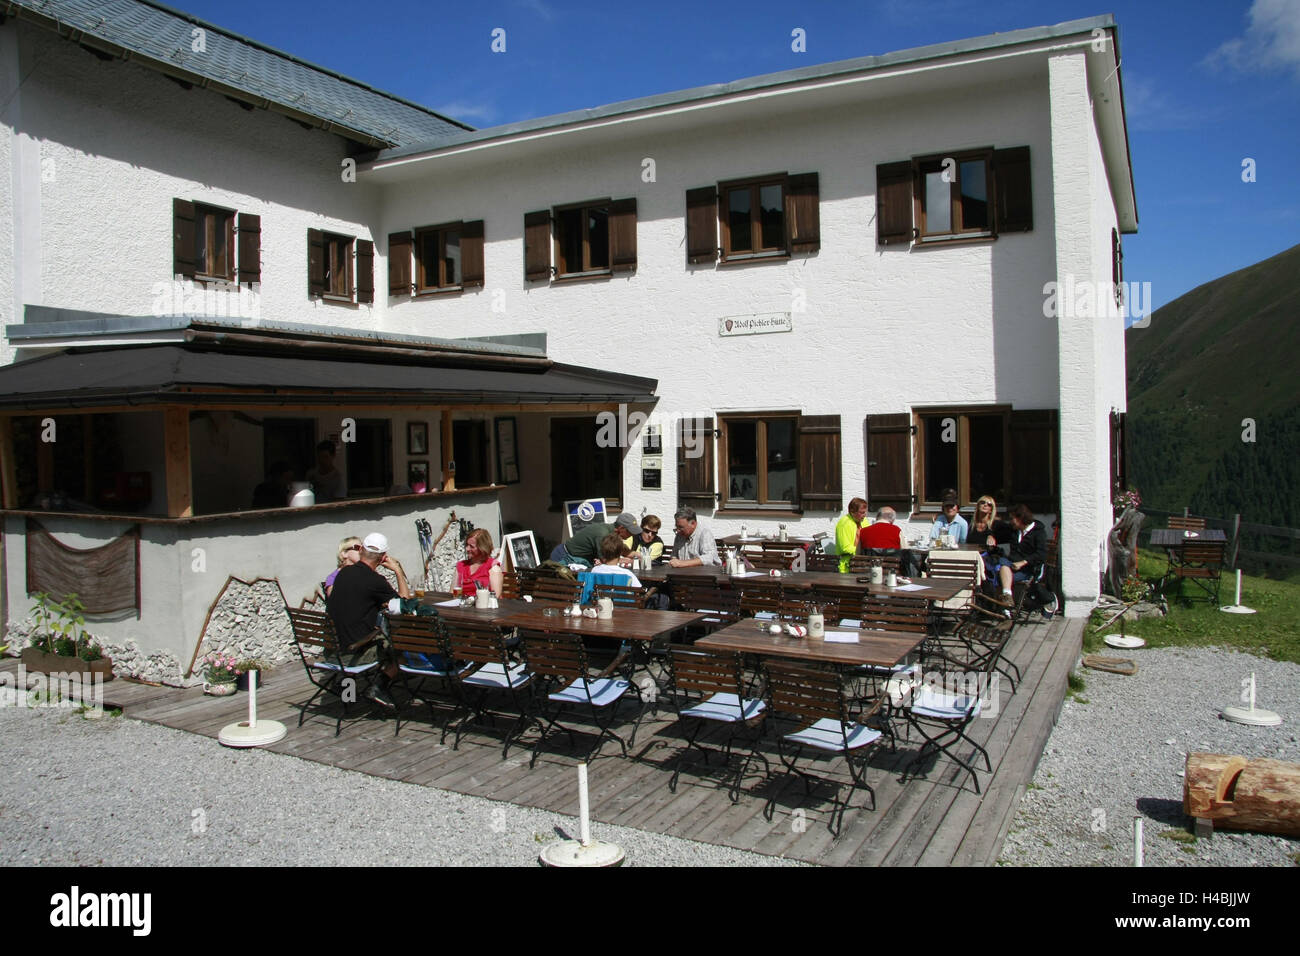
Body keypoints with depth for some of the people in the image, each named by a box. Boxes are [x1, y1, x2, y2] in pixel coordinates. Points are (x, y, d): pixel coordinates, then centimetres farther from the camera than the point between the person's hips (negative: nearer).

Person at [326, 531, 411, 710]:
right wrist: (397, 570, 1)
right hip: (353, 654, -8)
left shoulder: (344, 573, 6)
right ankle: (378, 686, 1)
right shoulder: (374, 580, -18)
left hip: (333, 647, 8)